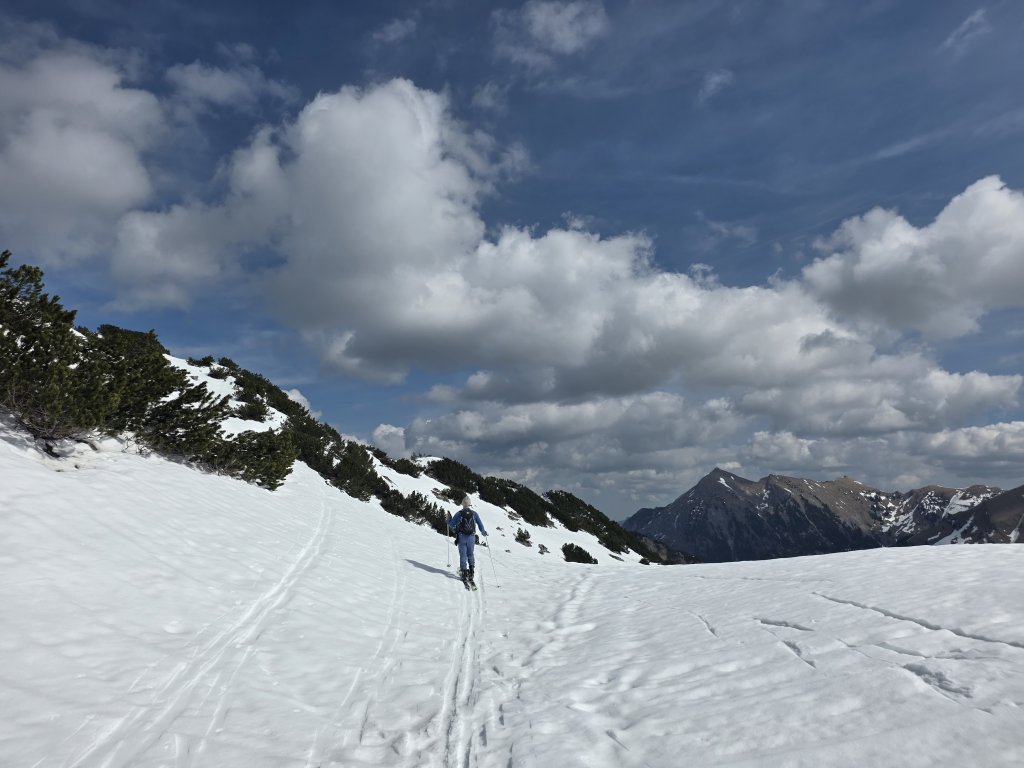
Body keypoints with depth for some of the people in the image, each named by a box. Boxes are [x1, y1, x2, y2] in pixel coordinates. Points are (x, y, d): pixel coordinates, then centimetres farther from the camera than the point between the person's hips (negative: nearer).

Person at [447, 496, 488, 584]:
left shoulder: (459, 514, -3)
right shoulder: (474, 513, 2)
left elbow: (452, 524, 2)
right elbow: (480, 524, 6)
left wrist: (448, 520, 23)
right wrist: (484, 532, 23)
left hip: (461, 537, -1)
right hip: (471, 537, 1)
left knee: (463, 555, 6)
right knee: (470, 554, 16)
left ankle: (465, 573, 1)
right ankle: (471, 571, 4)